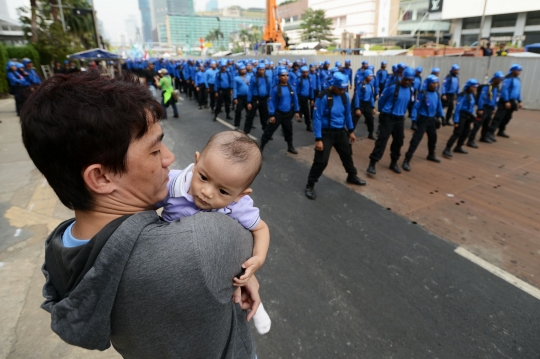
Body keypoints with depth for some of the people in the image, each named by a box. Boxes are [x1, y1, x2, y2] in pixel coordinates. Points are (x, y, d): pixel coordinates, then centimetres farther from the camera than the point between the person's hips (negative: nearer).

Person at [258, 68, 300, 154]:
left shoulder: (291, 88, 0)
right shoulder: (275, 88, -14)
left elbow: (295, 100, 8)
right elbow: (271, 102, -14)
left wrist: (296, 111, 7)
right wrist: (271, 115, -17)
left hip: (288, 114, 4)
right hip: (278, 113, -4)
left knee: (288, 131, 19)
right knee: (269, 131, -2)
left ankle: (290, 147, 37)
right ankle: (261, 147, 7)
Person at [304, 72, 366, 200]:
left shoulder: (345, 96, 0)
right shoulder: (323, 97, -19)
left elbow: (347, 114, 13)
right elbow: (317, 118, -18)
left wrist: (351, 131, 14)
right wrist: (318, 139, -21)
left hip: (341, 132, 6)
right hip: (326, 133, -6)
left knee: (347, 155, 21)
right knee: (321, 160, -9)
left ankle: (352, 176, 45)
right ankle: (310, 186, 7)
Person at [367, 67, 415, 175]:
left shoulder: (410, 90, 5)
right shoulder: (392, 87, -14)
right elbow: (381, 100, -2)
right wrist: (382, 112, 11)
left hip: (400, 119, 6)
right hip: (387, 118, -6)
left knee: (399, 141, 11)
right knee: (382, 140, -11)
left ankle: (394, 163, 28)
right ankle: (372, 164, -9)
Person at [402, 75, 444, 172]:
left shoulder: (437, 94, 4)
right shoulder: (423, 94, -15)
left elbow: (439, 106, 16)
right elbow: (416, 107, -16)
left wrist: (442, 116, 14)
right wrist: (414, 119, -21)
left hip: (432, 119, 7)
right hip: (423, 119, -7)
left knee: (433, 137, 22)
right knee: (416, 139, -14)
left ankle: (431, 155, 46)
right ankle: (407, 161, -13)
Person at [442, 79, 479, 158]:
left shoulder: (472, 95, 10)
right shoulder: (463, 95, -15)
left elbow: (472, 106, 16)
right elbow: (458, 108, -17)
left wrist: (472, 117, 13)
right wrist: (456, 121, -20)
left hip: (468, 116, 9)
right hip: (462, 116, -9)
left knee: (466, 132, 15)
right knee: (457, 133, -15)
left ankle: (458, 147, 29)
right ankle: (447, 149, -18)